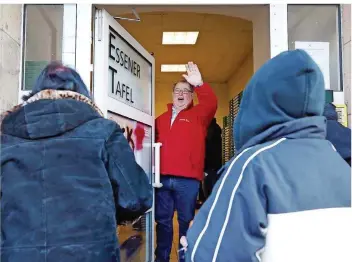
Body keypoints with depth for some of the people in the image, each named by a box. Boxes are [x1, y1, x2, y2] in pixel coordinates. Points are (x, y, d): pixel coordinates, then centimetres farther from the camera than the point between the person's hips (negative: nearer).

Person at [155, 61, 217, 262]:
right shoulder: (161, 118, 16)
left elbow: (211, 103, -14)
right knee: (163, 220, 13)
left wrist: (199, 84, -31)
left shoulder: (198, 115, 5)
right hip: (163, 178, 4)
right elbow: (153, 140, 22)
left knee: (186, 221, 8)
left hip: (187, 179, -3)